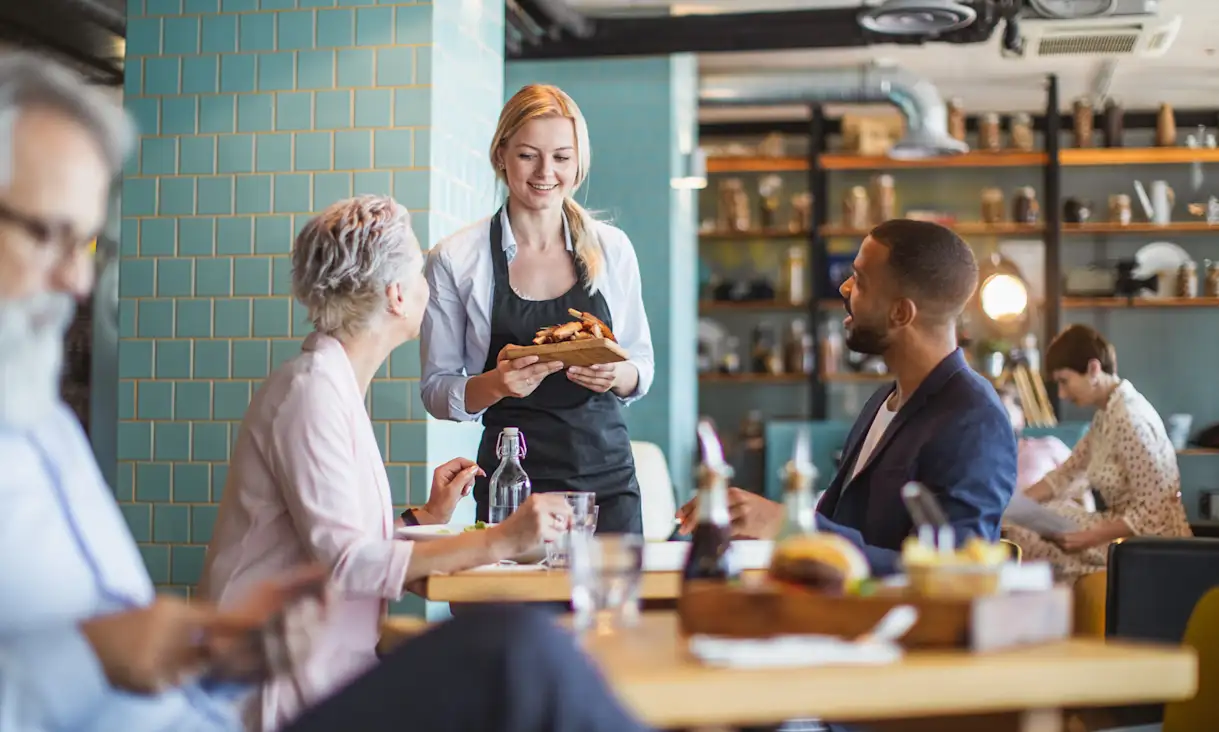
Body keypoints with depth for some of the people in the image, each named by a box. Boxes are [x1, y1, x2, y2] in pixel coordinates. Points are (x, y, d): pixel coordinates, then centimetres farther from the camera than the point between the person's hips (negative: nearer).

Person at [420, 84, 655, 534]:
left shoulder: (612, 248, 5)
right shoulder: (454, 260, -2)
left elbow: (642, 366, 12)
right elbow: (436, 390, 0)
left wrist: (618, 375, -10)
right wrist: (496, 383, -19)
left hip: (607, 475, 2)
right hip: (512, 479, -2)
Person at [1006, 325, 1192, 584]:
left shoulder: (1129, 420, -22)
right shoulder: (1107, 414, 8)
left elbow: (1151, 510, -24)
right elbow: (1069, 472, 10)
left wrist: (1089, 538, -27)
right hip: (1128, 531, 9)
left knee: (1029, 537, -10)